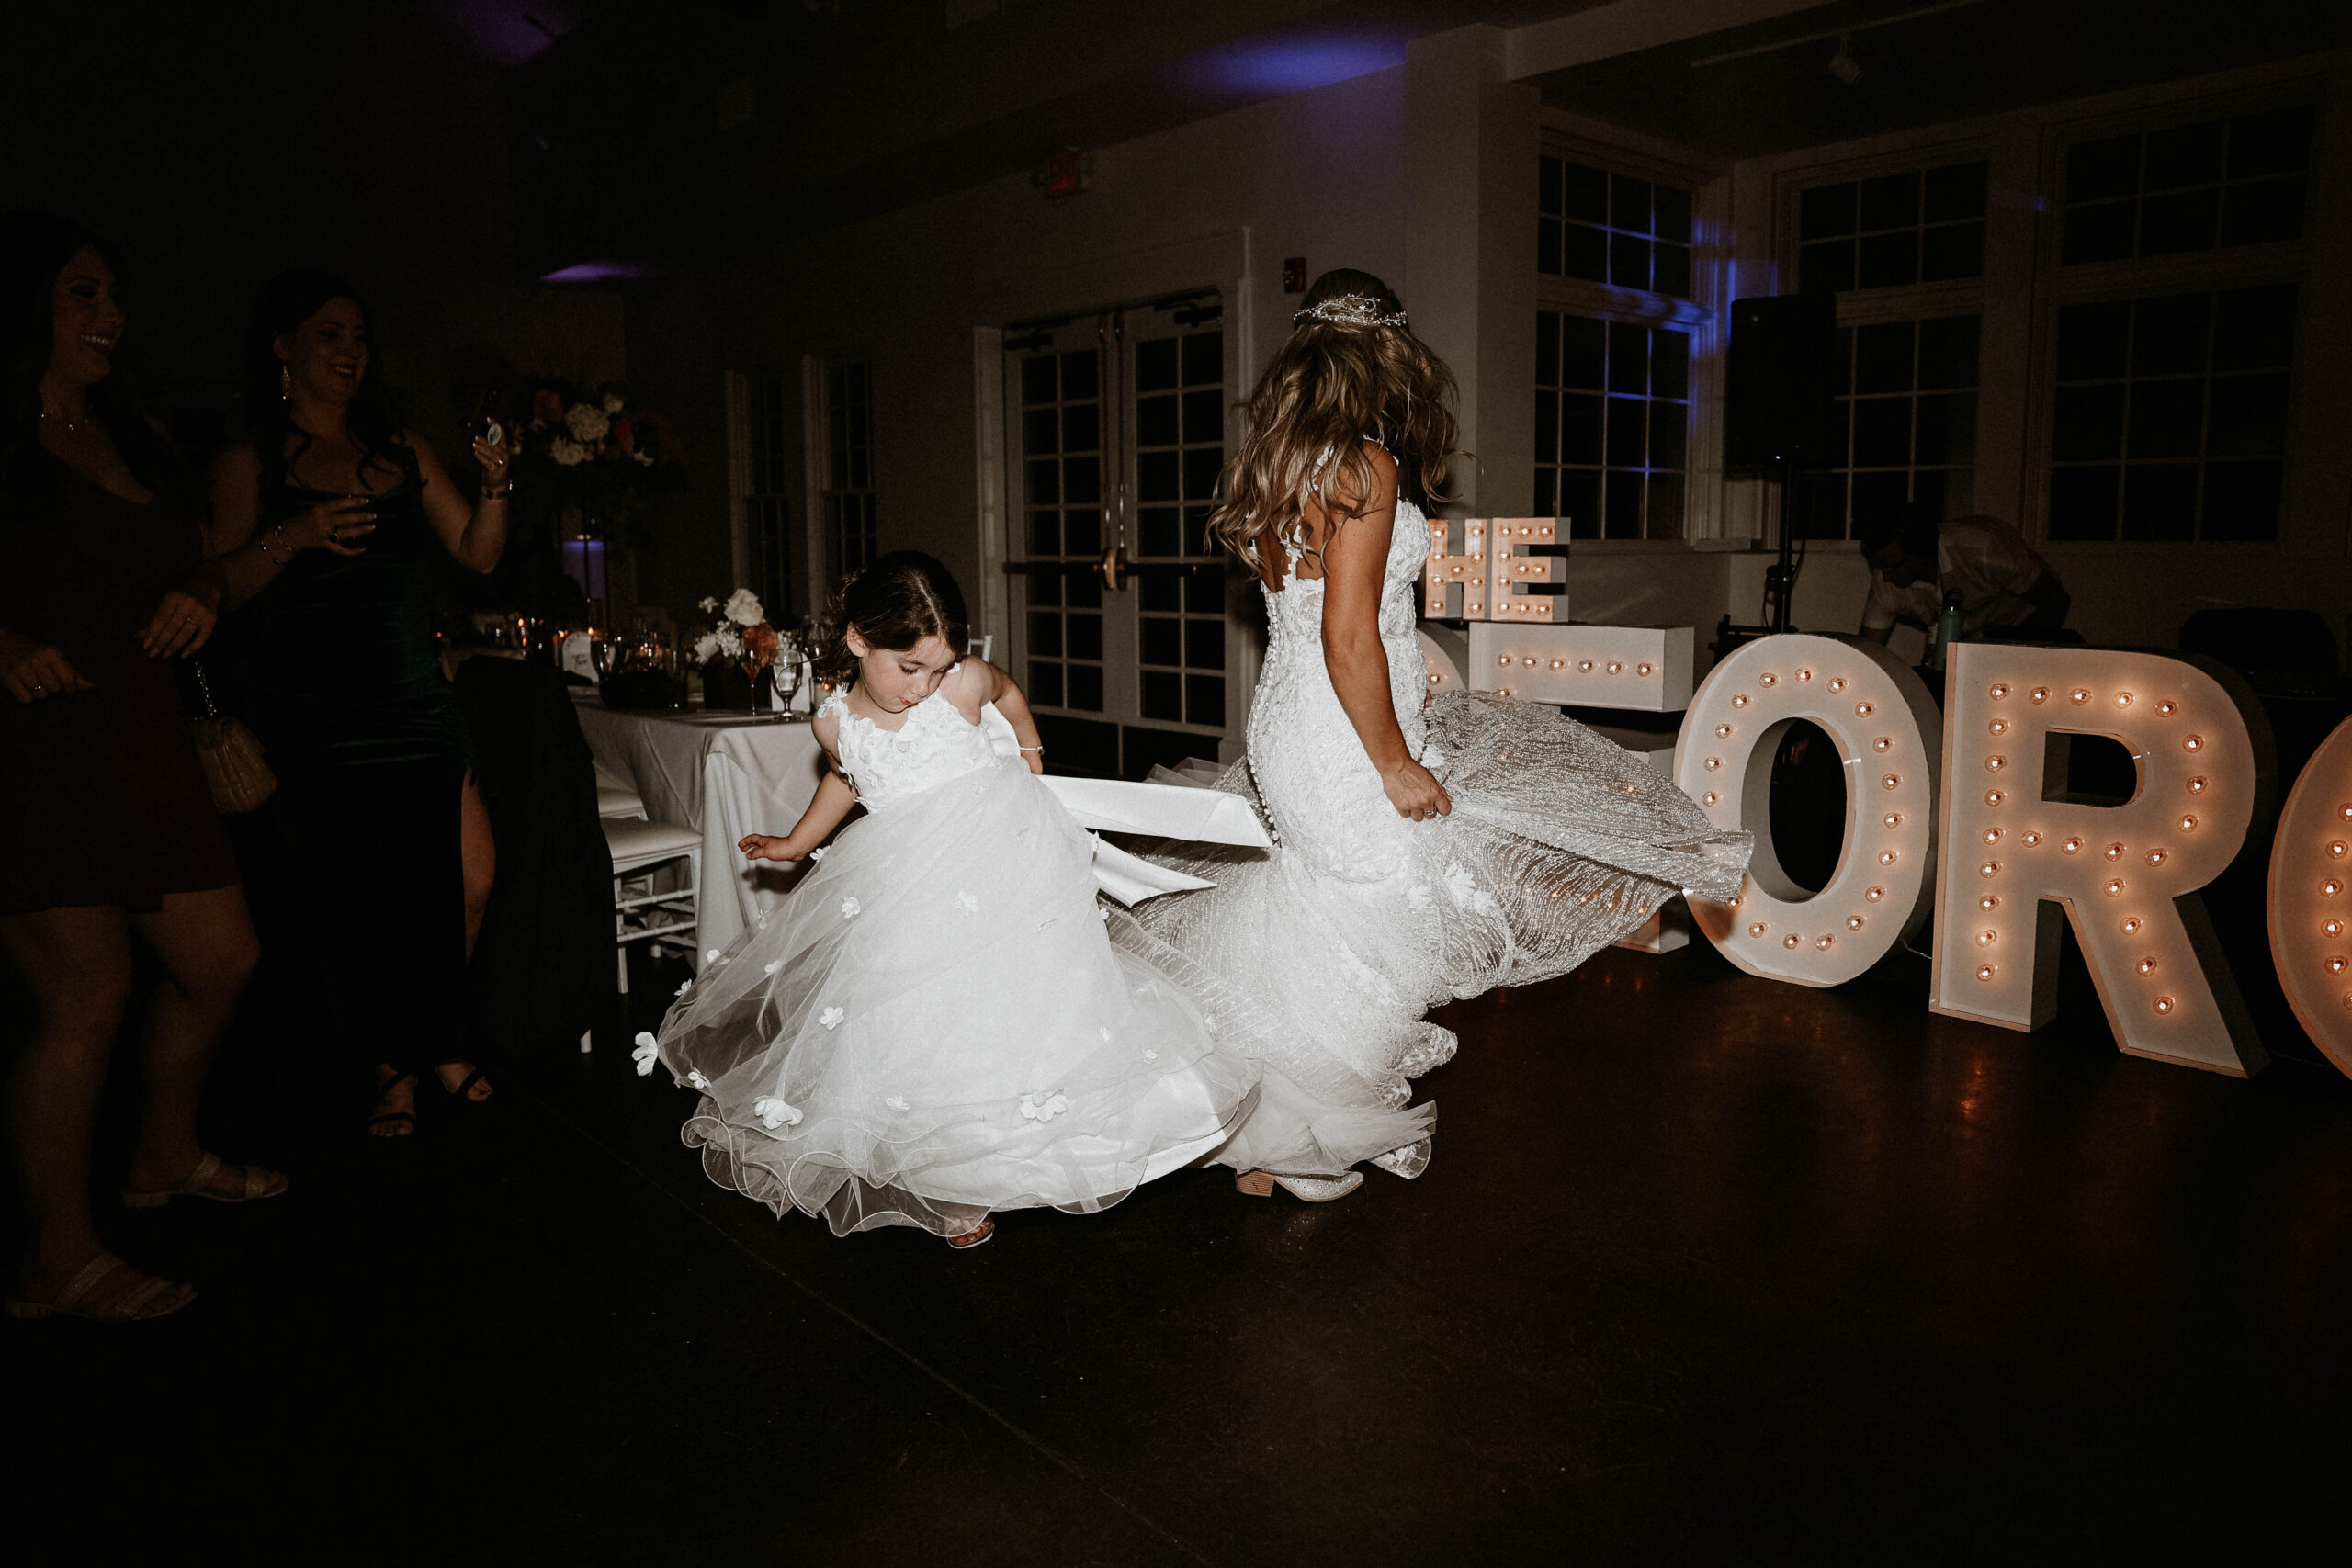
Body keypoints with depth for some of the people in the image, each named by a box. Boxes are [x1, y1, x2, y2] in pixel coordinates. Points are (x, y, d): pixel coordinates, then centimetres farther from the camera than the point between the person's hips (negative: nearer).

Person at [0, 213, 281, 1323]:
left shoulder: (134, 432, 17)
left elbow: (194, 563, 24)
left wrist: (197, 598, 3)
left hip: (139, 742, 7)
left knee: (221, 960, 11)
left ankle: (167, 1157, 36)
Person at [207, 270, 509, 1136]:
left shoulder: (402, 448, 14)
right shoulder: (250, 462, 5)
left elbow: (478, 552, 11)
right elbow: (224, 584, -1)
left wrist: (493, 486, -6)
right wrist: (294, 535, -17)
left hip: (416, 699, 3)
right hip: (316, 715, -3)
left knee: (462, 878, -4)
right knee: (353, 899, 0)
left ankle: (435, 1042, 19)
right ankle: (392, 1062, 17)